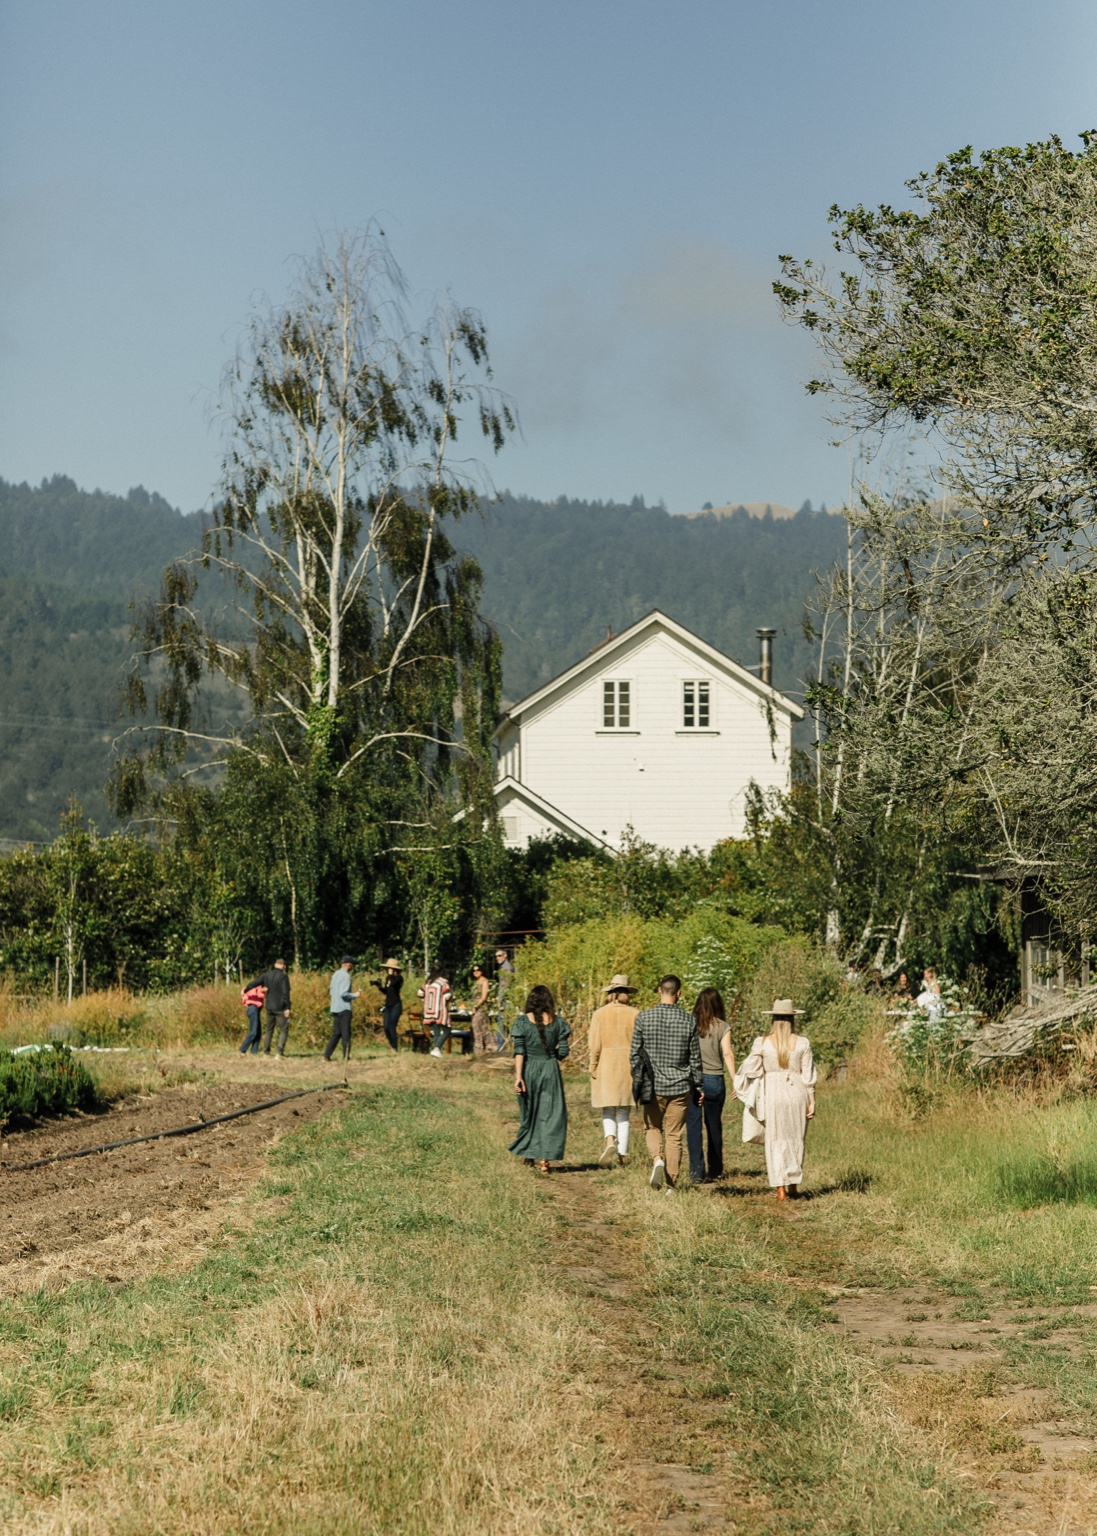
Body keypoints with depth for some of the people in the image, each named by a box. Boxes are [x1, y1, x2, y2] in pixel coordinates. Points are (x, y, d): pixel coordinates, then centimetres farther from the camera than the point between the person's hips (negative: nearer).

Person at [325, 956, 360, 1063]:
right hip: (344, 1008, -8)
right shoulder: (345, 976, -14)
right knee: (346, 1034, -2)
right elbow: (343, 993, -22)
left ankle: (327, 1056, 5)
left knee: (336, 1033, 11)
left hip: (335, 1008, 8)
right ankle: (346, 1057, -2)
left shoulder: (335, 974, 13)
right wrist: (355, 995, -8)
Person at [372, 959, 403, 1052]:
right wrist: (379, 986, 5)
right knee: (386, 1028, 1)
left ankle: (394, 1049, -3)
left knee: (391, 1027, -11)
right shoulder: (388, 978, 13)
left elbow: (393, 984, -30)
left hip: (396, 1005, -7)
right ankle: (393, 1047, 15)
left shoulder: (399, 978, -9)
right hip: (388, 1005, 7)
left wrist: (390, 974, -16)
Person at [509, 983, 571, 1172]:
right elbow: (563, 1051, -1)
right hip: (551, 1071, -1)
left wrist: (518, 1076, -11)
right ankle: (544, 1158, -4)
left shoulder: (523, 1021, -4)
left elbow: (519, 1051, -10)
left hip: (529, 1071, 1)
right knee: (551, 1114, 4)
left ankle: (528, 1152, 29)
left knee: (529, 1113, 17)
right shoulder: (557, 1022, -2)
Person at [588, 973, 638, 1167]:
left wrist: (593, 1067, 3)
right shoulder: (635, 1015, -2)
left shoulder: (599, 1014, -4)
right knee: (624, 1114, 10)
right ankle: (622, 1155, 8)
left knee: (608, 1113, 7)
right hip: (628, 1068, 1)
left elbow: (594, 1045, -7)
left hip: (605, 1067, -1)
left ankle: (610, 1142, -19)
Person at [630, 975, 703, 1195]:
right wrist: (698, 1086, 13)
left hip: (653, 1085, 0)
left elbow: (635, 1054, -1)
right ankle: (670, 1184, 8)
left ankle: (657, 1159, -10)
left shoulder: (643, 1018, -6)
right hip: (680, 1086, 0)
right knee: (674, 1135, 8)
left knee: (652, 1128, 17)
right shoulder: (689, 1020, -4)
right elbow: (695, 1058, 2)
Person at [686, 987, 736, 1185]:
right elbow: (727, 1053, -11)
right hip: (714, 1080, 1)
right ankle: (715, 1169, 27)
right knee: (714, 1125, 16)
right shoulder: (723, 1027, -1)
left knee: (693, 1126, 1)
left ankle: (697, 1171, -7)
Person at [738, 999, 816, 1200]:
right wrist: (812, 1101, 6)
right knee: (796, 1139, 15)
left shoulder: (762, 1043, -4)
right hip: (797, 1093, 1)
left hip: (773, 1093, -1)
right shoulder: (802, 1043, -1)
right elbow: (808, 1075, 0)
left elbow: (751, 1071, -1)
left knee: (776, 1140, 6)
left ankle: (781, 1188, 2)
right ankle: (793, 1183, 20)